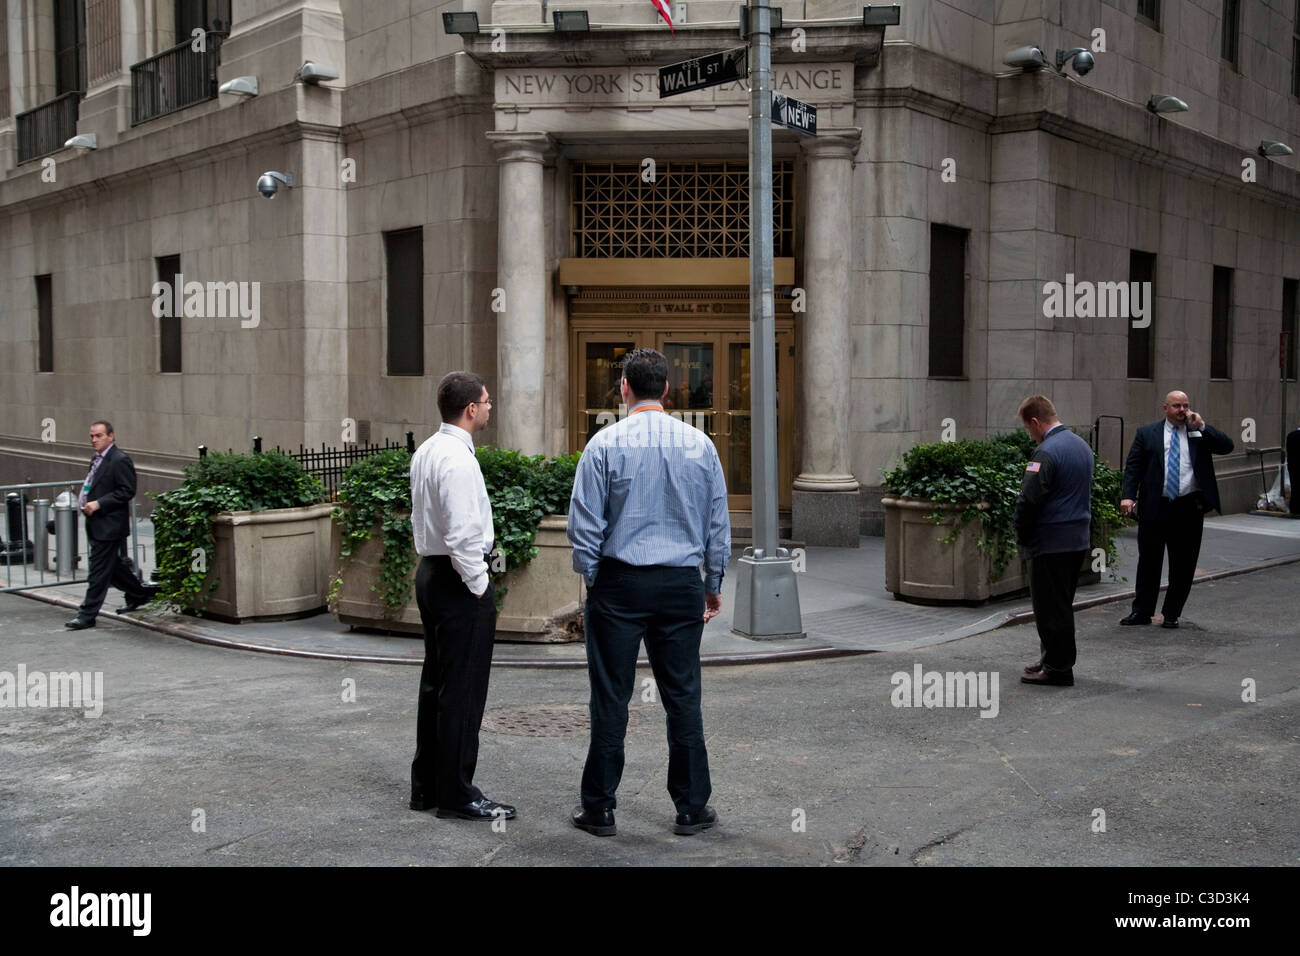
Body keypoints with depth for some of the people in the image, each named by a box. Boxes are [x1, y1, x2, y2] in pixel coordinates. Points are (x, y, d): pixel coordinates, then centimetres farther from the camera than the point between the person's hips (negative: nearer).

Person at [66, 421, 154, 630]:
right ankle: (139, 594, 33)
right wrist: (86, 502, 9)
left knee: (99, 570, -5)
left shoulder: (120, 460, -14)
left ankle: (87, 614, -1)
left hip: (109, 524, -10)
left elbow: (127, 491, -19)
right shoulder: (97, 459, 15)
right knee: (112, 566, 17)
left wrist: (98, 504, -22)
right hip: (97, 524, 10)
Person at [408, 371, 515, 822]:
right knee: (463, 691, -3)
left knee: (435, 683, 16)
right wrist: (478, 585, -14)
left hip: (431, 572, 11)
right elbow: (464, 535, -25)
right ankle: (457, 795, 4)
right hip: (459, 581, -10)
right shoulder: (458, 460, -19)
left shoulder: (425, 453, 12)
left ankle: (426, 785, 26)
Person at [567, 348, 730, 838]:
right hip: (682, 584, 2)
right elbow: (718, 522, 8)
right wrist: (714, 584, 17)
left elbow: (585, 524, -6)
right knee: (682, 697, 9)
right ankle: (691, 808, 16)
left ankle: (599, 808, 13)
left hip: (619, 582, -2)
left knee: (611, 697, 4)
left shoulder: (605, 444, -6)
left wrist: (589, 578, 7)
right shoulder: (700, 444, 3)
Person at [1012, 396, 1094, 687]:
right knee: (1062, 605, 18)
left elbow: (1028, 500, -22)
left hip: (1051, 542, -9)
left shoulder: (1046, 452, -19)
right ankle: (1054, 659, 28)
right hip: (1078, 539, 9)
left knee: (1050, 607, 0)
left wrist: (1022, 536, -8)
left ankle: (1057, 669, 7)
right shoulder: (1081, 445, 11)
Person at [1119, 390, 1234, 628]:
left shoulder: (1200, 433, 8)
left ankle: (1172, 614, 19)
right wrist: (1128, 496, -10)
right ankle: (1142, 611, 16)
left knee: (1183, 564, 7)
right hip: (1155, 508, -1)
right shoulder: (1147, 433, 6)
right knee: (1149, 561, 6)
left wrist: (1201, 426, -10)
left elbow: (1226, 446, -3)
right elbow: (1133, 466, 2)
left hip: (1189, 508, 1)